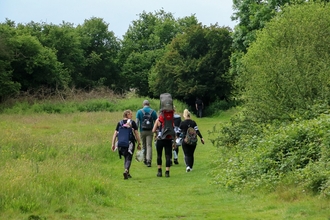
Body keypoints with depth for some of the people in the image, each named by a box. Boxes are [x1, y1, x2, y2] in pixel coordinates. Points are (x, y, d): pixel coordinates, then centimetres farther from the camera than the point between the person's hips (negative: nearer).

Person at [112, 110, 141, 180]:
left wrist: (113, 144, 7)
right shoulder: (132, 123, 0)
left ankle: (127, 173, 22)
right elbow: (136, 134, -1)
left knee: (126, 158, 20)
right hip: (130, 143, -3)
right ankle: (126, 170, -25)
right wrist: (139, 143, 5)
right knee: (129, 158, 0)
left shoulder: (119, 123, 7)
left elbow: (115, 134, 4)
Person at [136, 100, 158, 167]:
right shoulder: (153, 111, 2)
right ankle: (149, 160, -19)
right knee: (149, 146, -4)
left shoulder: (139, 111, 1)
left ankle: (145, 160, 24)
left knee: (144, 146, 15)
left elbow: (137, 122, -5)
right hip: (150, 131, -1)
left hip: (142, 131, 1)